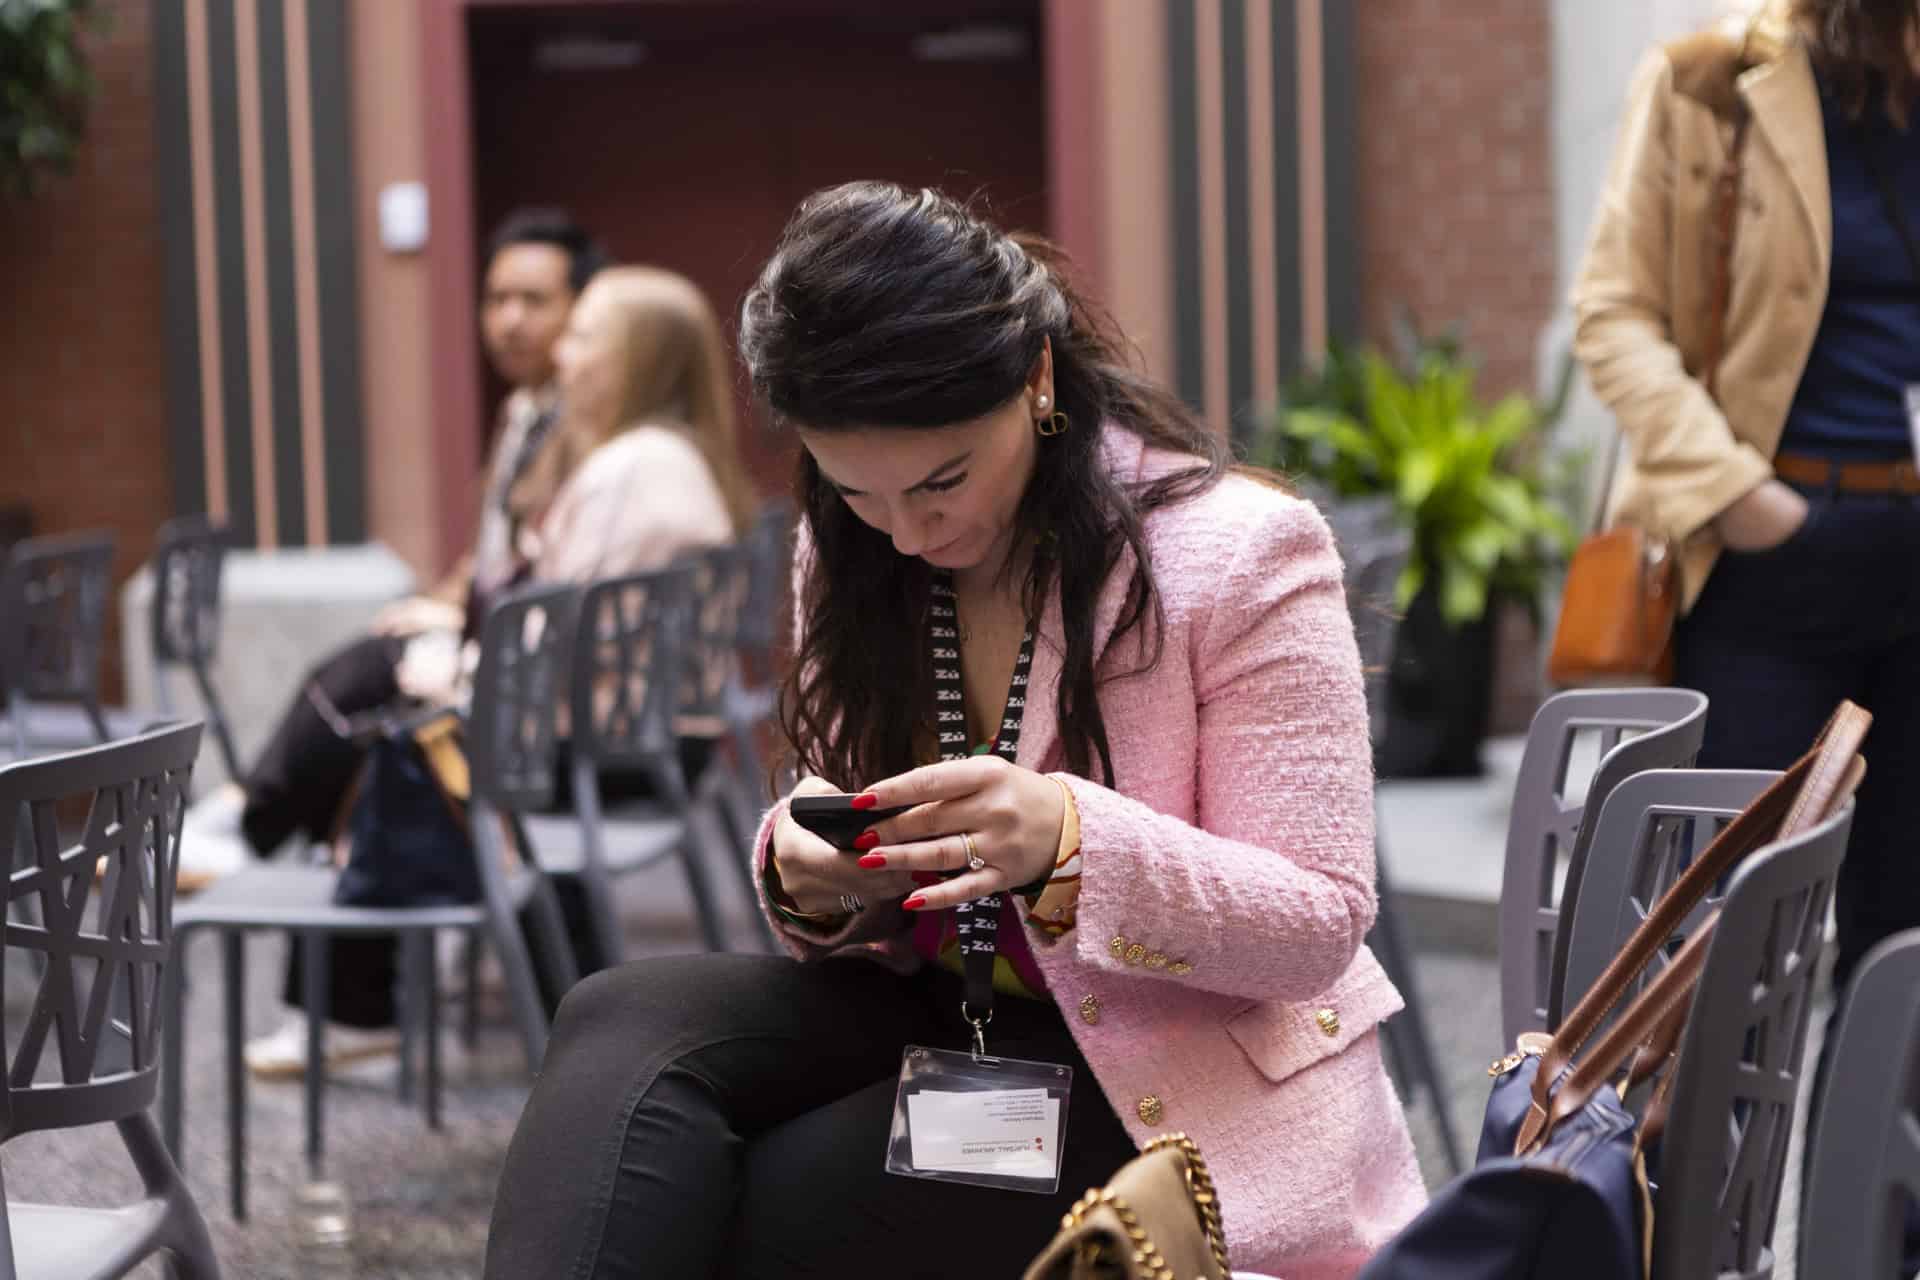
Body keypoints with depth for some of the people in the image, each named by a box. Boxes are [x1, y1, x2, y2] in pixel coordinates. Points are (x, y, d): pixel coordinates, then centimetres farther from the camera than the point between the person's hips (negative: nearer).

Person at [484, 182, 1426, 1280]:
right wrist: (807, 875, -14)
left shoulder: (1239, 554, -14)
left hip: (1183, 1094, -6)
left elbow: (1321, 923, -15)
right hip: (938, 1016, 6)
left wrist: (1072, 841, -33)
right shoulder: (849, 559, 4)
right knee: (629, 1021, -24)